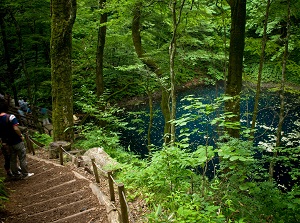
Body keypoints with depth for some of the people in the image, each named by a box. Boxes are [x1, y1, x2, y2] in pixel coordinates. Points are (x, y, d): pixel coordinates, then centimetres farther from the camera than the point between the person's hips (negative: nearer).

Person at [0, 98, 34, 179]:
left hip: (8, 143, 6)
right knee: (22, 158, 7)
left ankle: (16, 175, 27)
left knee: (13, 159, 17)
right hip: (17, 141, -5)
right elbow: (15, 128, -25)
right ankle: (25, 174, 15)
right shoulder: (10, 117, -17)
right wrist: (21, 136, -12)